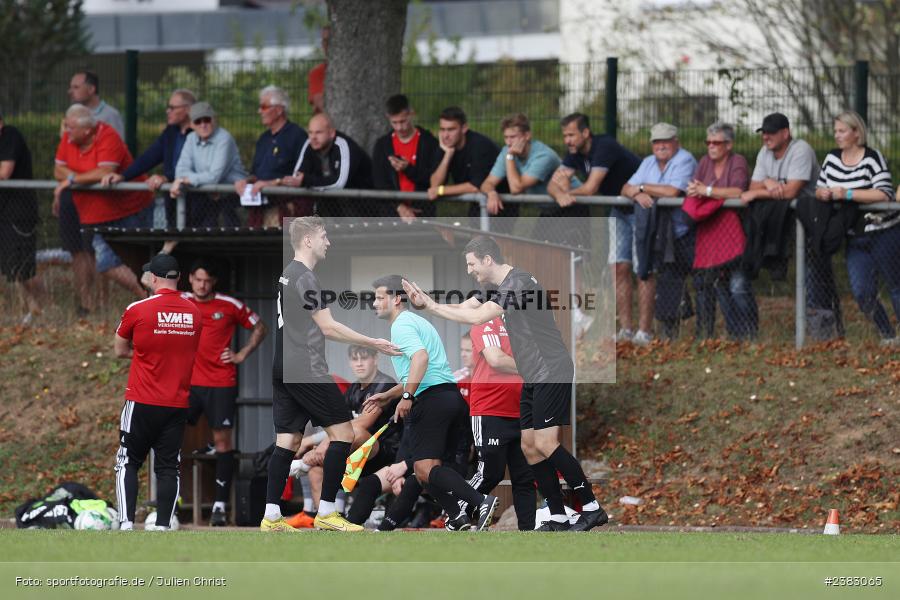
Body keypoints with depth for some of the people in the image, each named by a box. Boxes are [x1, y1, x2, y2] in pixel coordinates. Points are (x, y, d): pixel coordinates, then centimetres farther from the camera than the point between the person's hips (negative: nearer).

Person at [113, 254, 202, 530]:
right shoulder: (194, 312, 4)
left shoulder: (137, 310, -8)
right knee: (168, 467, 6)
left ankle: (126, 523, -7)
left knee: (128, 463, 5)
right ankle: (162, 527, 1)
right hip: (178, 404, 3)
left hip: (142, 403, -3)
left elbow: (120, 350, 5)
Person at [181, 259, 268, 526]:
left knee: (222, 439, -3)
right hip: (187, 382, 2)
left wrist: (242, 355, 3)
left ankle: (220, 504, -1)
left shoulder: (230, 306, 1)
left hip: (221, 383, -1)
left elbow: (259, 328, 11)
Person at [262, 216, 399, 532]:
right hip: (307, 370, -9)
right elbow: (328, 328, -15)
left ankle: (271, 515, 0)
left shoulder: (286, 275, 16)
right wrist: (373, 343, -11)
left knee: (288, 440, 6)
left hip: (283, 369, 9)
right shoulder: (305, 278, -13)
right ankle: (326, 512, -5)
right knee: (342, 432, -3)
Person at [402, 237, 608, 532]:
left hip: (551, 372, -10)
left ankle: (592, 508, -10)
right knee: (529, 447, 5)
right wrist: (426, 304, -4)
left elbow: (477, 317, -25)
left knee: (545, 444, -16)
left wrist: (432, 306, -17)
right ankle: (558, 518, 6)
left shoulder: (518, 282, -19)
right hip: (533, 378, 10)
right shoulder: (497, 286, 13)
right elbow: (464, 308, 11)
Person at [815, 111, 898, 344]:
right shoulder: (832, 159, 7)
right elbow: (819, 188, 15)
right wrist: (823, 193, -9)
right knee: (862, 293, -1)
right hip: (855, 237, 6)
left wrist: (847, 194, -25)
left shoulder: (872, 158, -13)